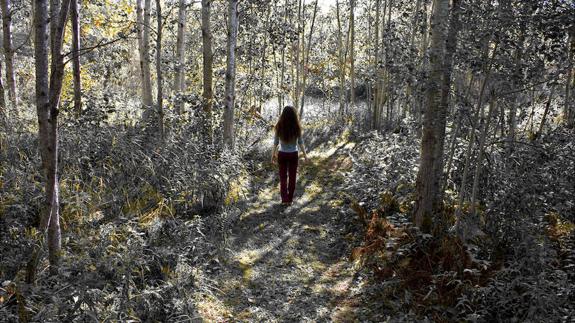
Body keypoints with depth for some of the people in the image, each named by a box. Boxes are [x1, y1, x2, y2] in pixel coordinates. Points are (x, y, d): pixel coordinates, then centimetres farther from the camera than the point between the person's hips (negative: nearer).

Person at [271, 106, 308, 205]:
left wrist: (273, 155, 6)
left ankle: (285, 199, 7)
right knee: (292, 177, 14)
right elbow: (300, 142, -5)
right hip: (293, 154, 0)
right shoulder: (297, 127, -13)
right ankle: (290, 199, 21)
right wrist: (305, 154, 7)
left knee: (283, 177, 12)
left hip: (282, 154, 0)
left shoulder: (279, 127, -12)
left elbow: (275, 142, -6)